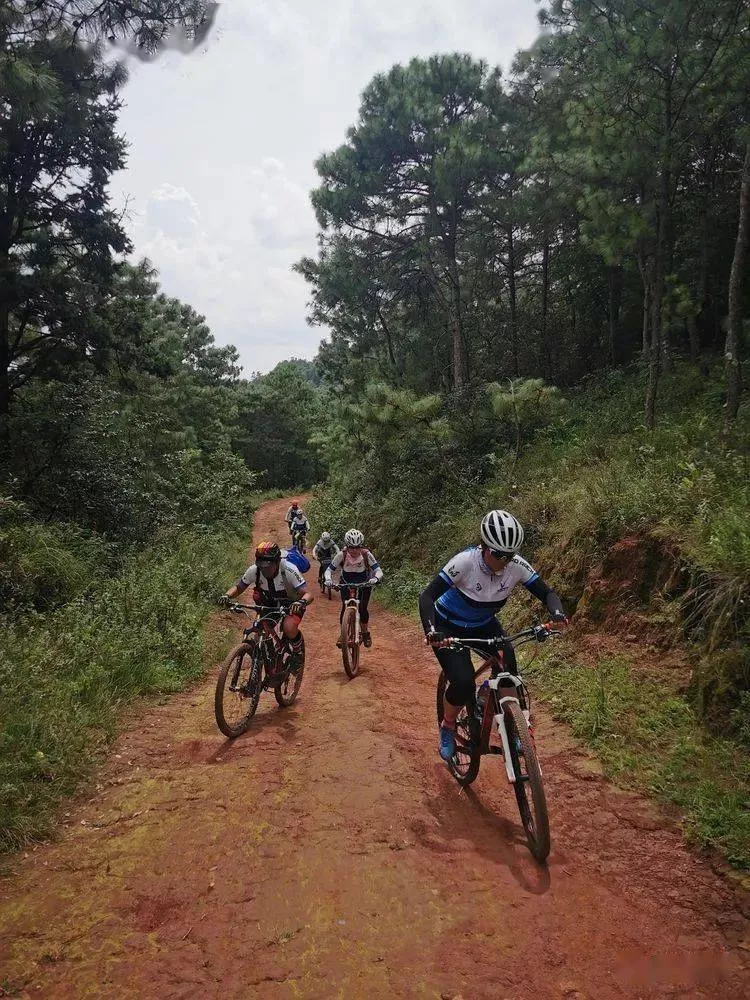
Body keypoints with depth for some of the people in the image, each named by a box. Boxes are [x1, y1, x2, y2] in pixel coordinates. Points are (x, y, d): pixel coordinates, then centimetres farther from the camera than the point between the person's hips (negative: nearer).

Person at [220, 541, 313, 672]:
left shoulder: (288, 570, -32)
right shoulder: (254, 570, -21)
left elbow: (308, 594, -37)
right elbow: (238, 587, -9)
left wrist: (302, 602, -59)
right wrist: (227, 596, -31)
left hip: (292, 604, -5)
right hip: (270, 604, 5)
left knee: (289, 628, -31)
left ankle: (297, 653, -3)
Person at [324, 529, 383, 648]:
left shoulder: (366, 555, -26)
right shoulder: (342, 555, -24)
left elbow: (379, 571, -28)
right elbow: (329, 570, -19)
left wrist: (375, 578, -50)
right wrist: (328, 579, -41)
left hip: (364, 584, -1)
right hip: (346, 584, 1)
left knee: (363, 608, -14)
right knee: (345, 607, -14)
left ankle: (366, 632, 12)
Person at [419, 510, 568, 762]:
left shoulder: (517, 566, -21)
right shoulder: (465, 562, -32)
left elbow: (546, 593, -12)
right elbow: (427, 596, -33)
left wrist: (556, 613, -35)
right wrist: (430, 631, -49)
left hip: (484, 625, 4)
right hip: (449, 627, -4)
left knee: (508, 672, -20)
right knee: (464, 684, -23)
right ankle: (448, 726, 9)